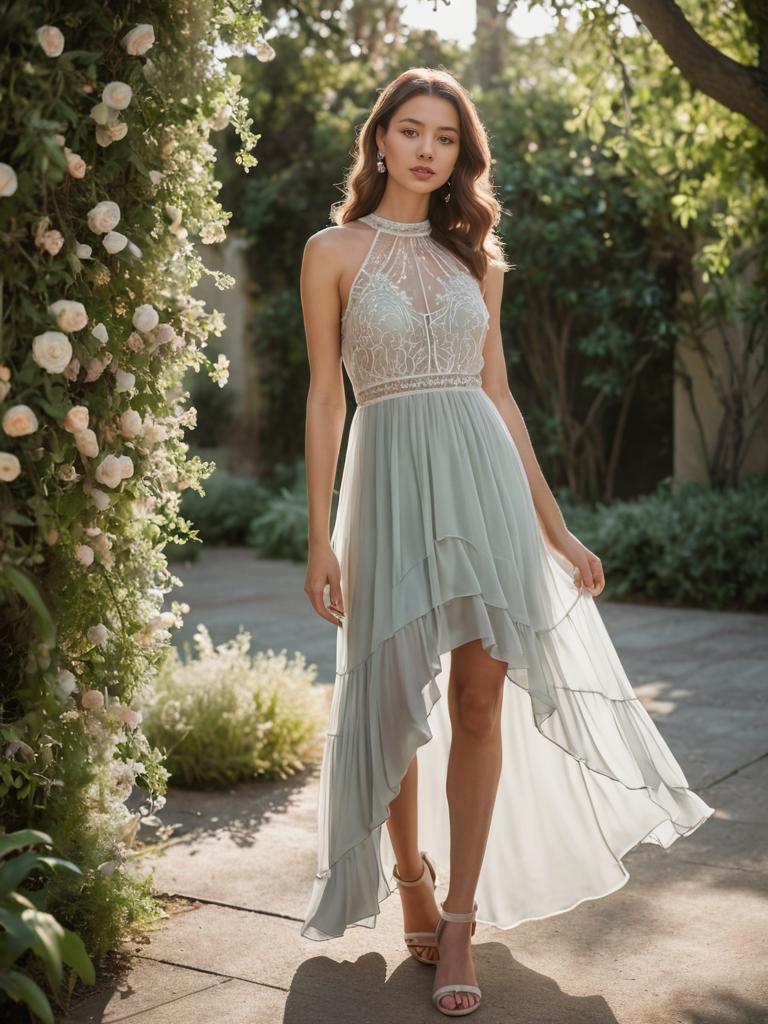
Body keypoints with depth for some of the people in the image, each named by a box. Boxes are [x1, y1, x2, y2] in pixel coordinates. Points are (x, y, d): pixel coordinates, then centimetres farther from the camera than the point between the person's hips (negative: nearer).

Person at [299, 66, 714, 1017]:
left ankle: (459, 921, 10)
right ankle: (411, 879, 28)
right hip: (391, 480, -2)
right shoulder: (334, 250, 4)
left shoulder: (475, 257, 13)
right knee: (394, 700, 2)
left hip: (484, 476, 3)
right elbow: (325, 397, 0)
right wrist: (321, 537, -5)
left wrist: (554, 524, 10)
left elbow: (498, 393, 13)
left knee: (480, 699, 0)